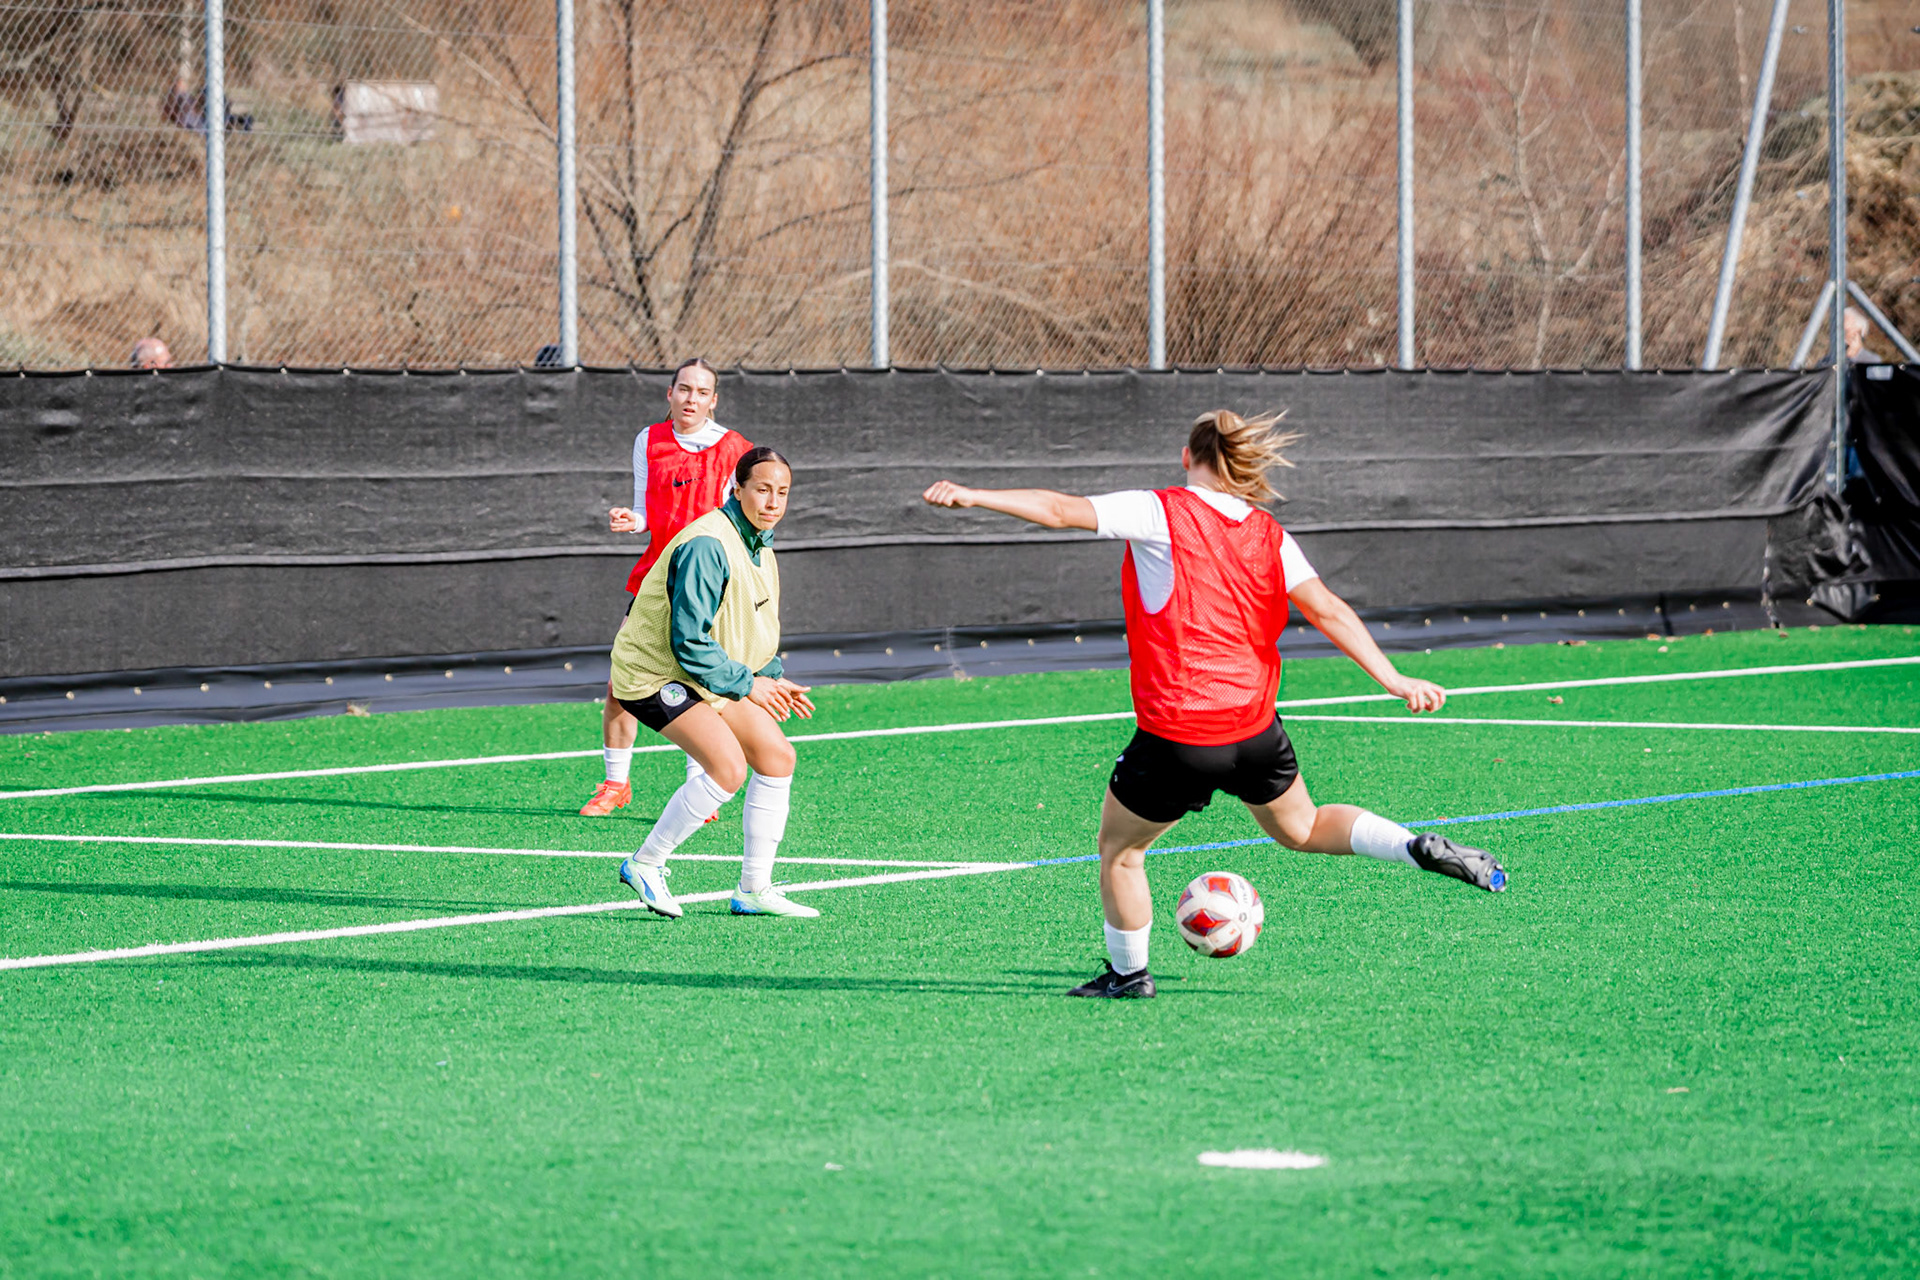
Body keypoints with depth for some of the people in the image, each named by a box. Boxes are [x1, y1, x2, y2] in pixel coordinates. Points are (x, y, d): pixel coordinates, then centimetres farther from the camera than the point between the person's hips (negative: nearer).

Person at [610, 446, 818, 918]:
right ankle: (645, 865, -10)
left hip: (706, 673, 10)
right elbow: (690, 642, -25)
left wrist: (773, 679, 7)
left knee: (777, 756, 3)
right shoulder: (707, 546, -24)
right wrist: (747, 684, -18)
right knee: (728, 766, -24)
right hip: (655, 673, -10)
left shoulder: (759, 547, 8)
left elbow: (752, 630, 22)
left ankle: (754, 889, 12)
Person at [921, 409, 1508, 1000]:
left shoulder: (1160, 513, -8)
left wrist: (972, 496, -15)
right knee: (1301, 828, 27)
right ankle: (1419, 847, 8)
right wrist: (1394, 681, -4)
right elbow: (1327, 610, -3)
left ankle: (1128, 973, 26)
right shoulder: (1268, 534, 4)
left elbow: (1062, 510, -16)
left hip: (1175, 737, -5)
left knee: (1119, 847, 18)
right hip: (1255, 728, 5)